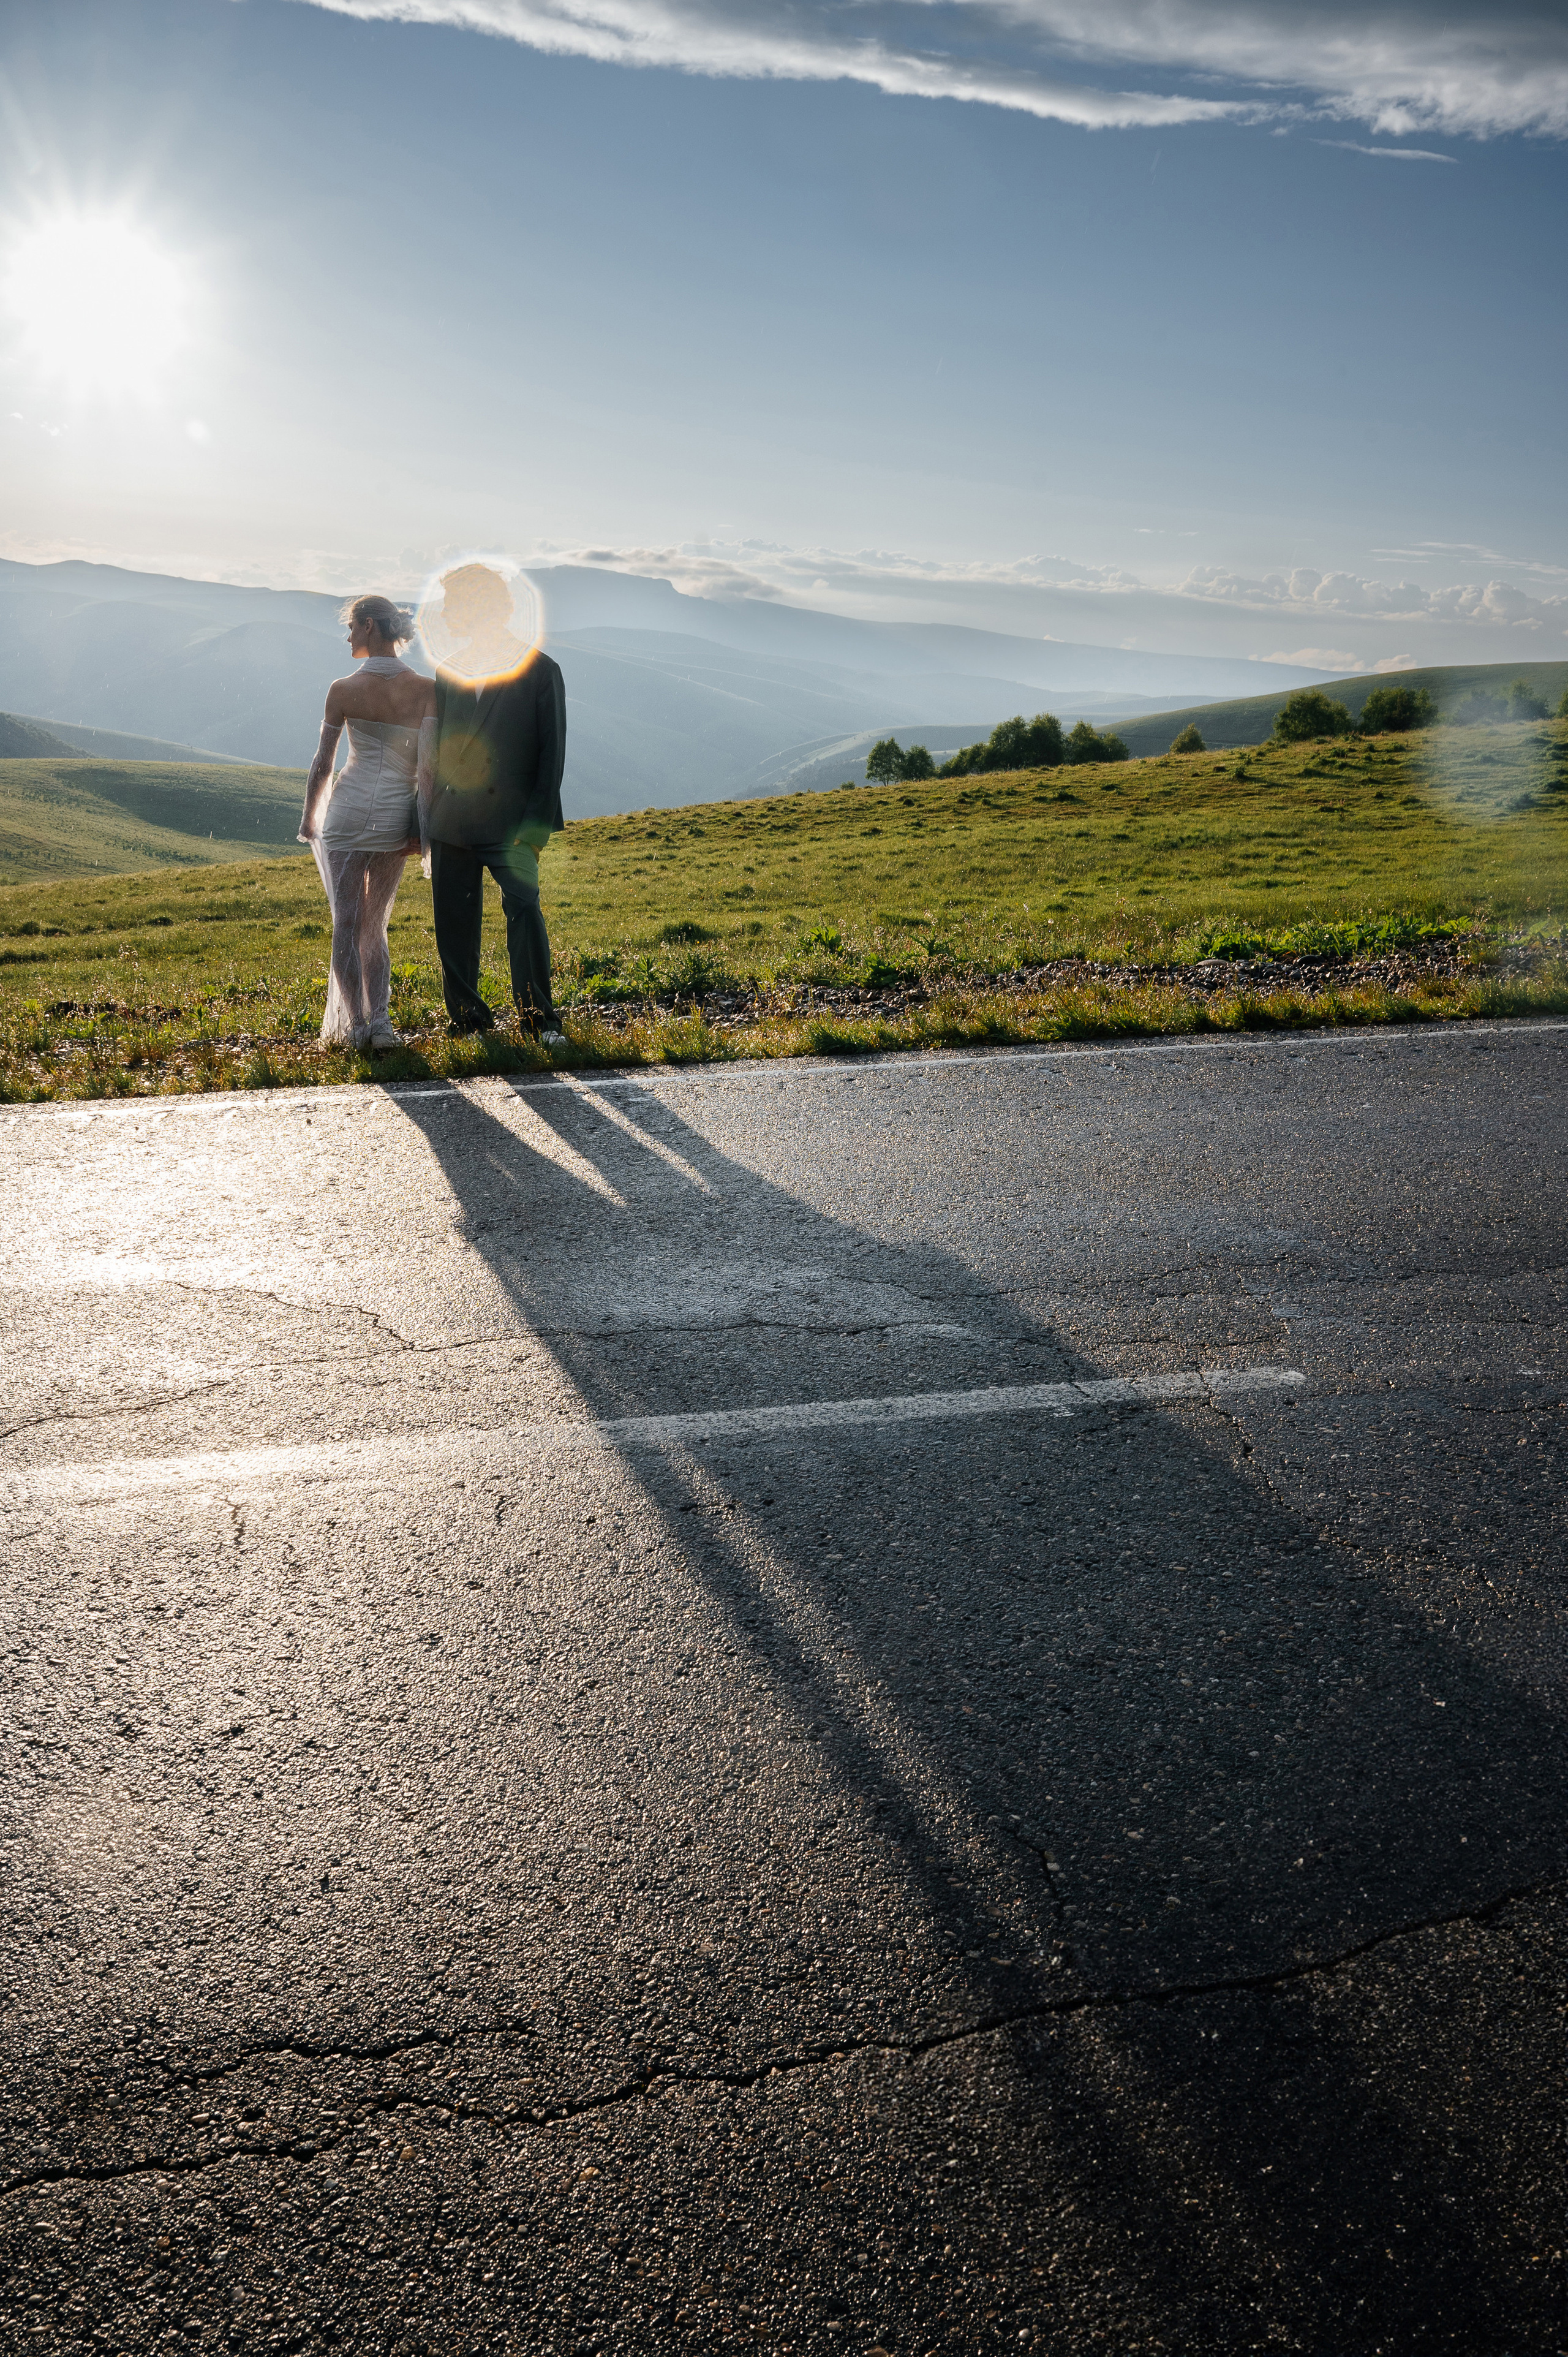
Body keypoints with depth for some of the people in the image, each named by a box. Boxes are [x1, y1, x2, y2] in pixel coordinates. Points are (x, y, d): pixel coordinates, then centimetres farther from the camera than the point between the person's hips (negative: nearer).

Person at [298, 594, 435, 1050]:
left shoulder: (343, 690, -5)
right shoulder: (426, 688, -2)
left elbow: (322, 764, 1)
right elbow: (428, 762, -7)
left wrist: (308, 818, 15)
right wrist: (423, 822, 2)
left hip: (349, 807, -2)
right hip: (396, 816, 3)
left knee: (346, 923, 7)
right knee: (374, 924, 16)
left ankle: (356, 1024, 4)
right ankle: (380, 1019, 3)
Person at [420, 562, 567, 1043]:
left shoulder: (540, 671, 0)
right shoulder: (448, 669, 13)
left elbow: (552, 752, -3)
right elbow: (432, 747, 16)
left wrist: (536, 822, -11)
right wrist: (424, 818, 10)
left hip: (511, 818, -4)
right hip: (450, 819, 5)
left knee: (523, 906, -16)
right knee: (453, 920, 5)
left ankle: (539, 1018, -9)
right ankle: (467, 1016, 17)